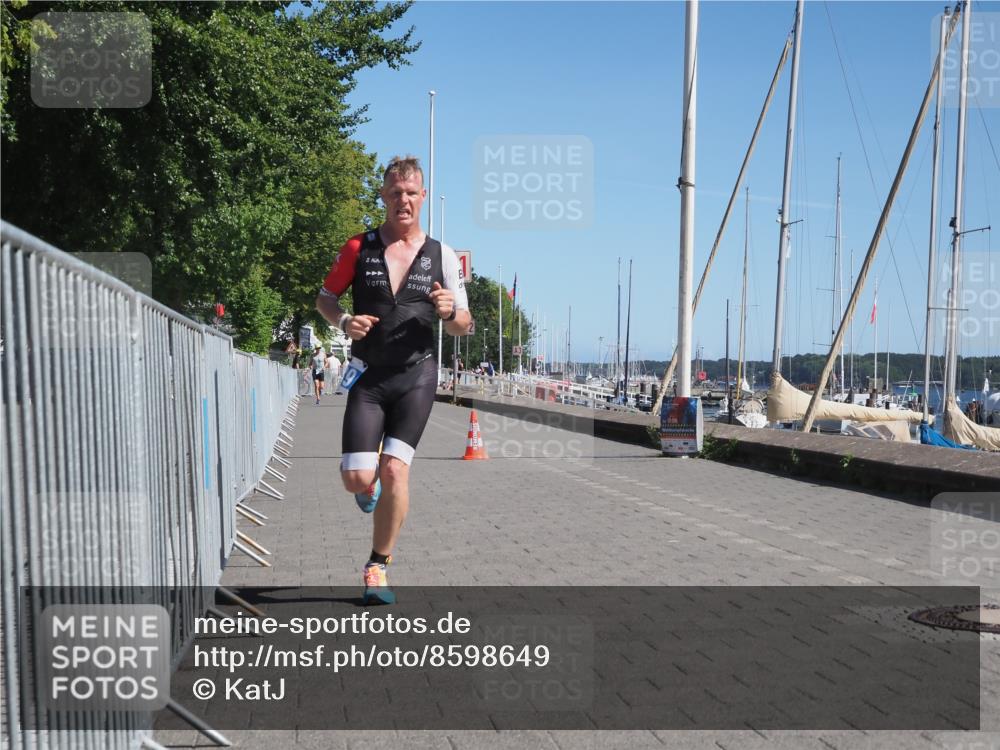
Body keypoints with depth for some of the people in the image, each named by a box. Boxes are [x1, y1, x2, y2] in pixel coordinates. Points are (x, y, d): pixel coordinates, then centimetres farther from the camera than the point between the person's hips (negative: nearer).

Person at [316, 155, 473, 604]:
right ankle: (371, 487, 33)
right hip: (368, 377, 1)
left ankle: (378, 567, 7)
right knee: (357, 478, -8)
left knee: (395, 469, -12)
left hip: (416, 376, 0)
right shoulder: (359, 248, 3)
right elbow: (324, 298, 12)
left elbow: (463, 327, 9)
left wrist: (450, 313, -15)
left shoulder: (442, 256, 5)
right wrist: (343, 321, -10)